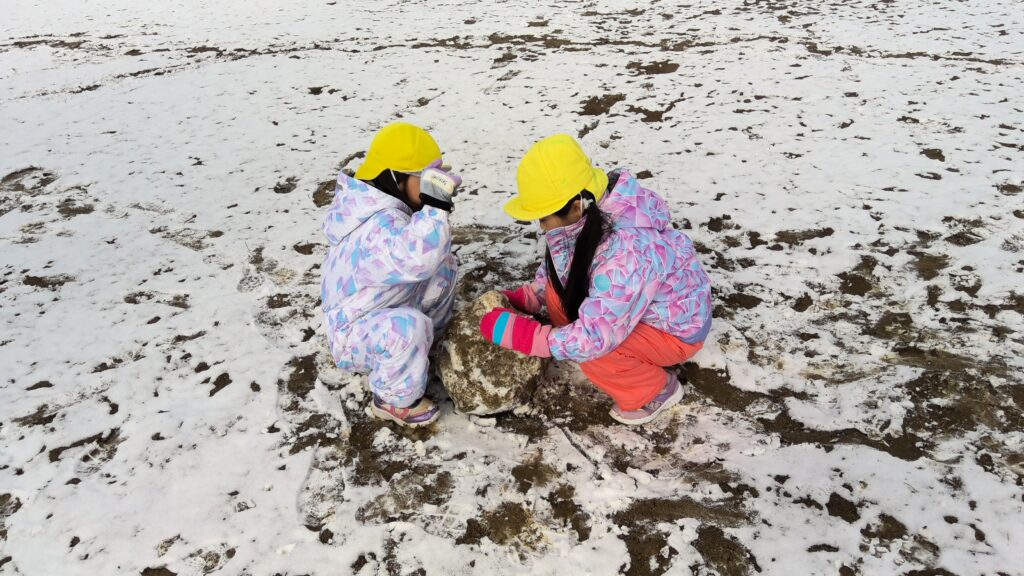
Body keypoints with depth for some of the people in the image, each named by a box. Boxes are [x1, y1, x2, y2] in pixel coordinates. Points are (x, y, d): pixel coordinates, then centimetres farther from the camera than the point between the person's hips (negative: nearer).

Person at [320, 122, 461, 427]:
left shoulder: (387, 209, -3)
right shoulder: (378, 228, -36)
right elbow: (417, 259, -56)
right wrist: (434, 207, -55)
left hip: (385, 309, 10)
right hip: (353, 337, -10)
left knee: (443, 267, 4)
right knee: (409, 325, -41)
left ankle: (427, 343, 18)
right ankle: (395, 400, -13)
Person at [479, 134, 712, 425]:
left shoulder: (628, 252, -40)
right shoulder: (583, 220, -16)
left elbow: (594, 338, -38)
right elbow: (556, 268, 4)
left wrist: (516, 332, -33)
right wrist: (523, 298, -10)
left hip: (675, 329, -8)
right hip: (629, 309, 8)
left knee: (592, 351, -29)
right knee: (558, 289, -7)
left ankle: (655, 390, 3)